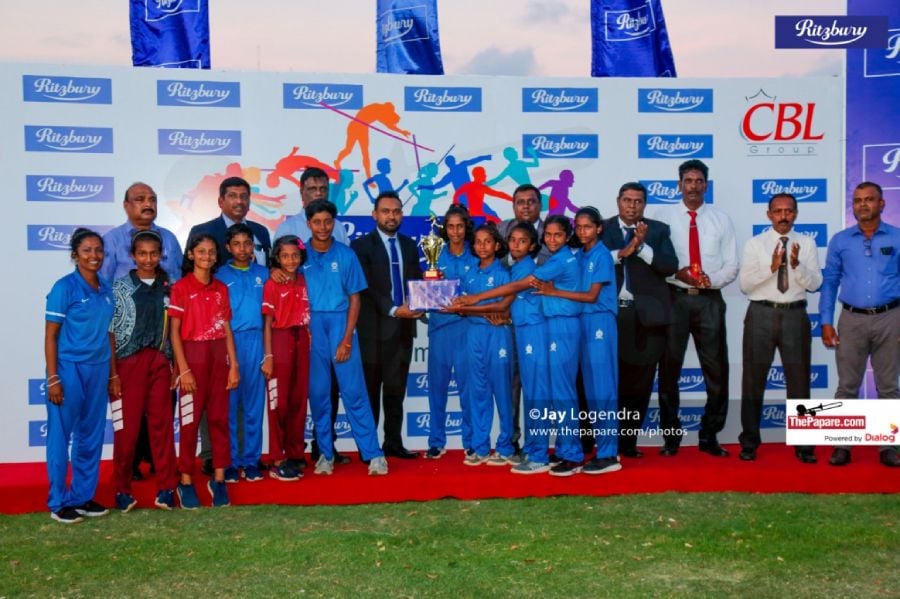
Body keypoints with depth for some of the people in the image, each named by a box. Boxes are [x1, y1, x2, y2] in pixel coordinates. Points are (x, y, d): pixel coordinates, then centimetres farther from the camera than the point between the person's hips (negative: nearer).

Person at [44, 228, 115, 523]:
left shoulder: (105, 288, 8)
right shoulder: (64, 287, -8)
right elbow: (50, 335, -8)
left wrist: (113, 373, 11)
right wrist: (53, 378, -13)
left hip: (98, 370, 6)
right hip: (69, 369, -6)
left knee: (92, 436, 12)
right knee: (61, 437, 4)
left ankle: (83, 496, 23)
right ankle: (58, 502, 14)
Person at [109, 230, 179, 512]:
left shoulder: (168, 287, 9)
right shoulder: (120, 287, 2)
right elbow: (110, 330, -1)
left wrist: (176, 365, 5)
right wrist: (112, 371, -6)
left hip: (160, 361, 2)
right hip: (129, 361, -2)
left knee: (162, 424, 3)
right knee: (127, 426, 0)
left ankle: (166, 487, 11)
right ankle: (122, 489, 13)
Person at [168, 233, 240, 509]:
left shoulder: (221, 289, 9)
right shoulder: (181, 288, -4)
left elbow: (227, 329, 10)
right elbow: (174, 332, -6)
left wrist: (234, 364, 3)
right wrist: (183, 369, -12)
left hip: (219, 357, 4)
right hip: (192, 356, -4)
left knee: (219, 418, 5)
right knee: (190, 421, 1)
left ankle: (219, 479, 13)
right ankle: (186, 482, 11)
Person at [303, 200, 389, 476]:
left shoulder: (346, 255, 3)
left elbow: (354, 299, 2)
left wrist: (347, 339, -6)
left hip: (341, 324, -1)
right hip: (310, 327, 1)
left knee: (354, 391, -3)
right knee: (318, 393, 6)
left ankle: (373, 453, 1)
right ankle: (325, 453, 17)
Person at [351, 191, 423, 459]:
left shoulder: (409, 245, 14)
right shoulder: (362, 245, -2)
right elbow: (366, 287, -10)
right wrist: (393, 310, -19)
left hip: (404, 326, 5)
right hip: (375, 327, -4)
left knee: (396, 388, 9)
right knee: (371, 389, 3)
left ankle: (393, 443, 16)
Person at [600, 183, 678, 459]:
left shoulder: (658, 230, 8)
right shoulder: (602, 229, 5)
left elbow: (670, 266, -4)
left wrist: (642, 246, -15)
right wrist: (622, 252, -17)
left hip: (646, 315, 1)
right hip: (610, 313, -1)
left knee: (640, 383, 7)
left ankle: (628, 441, 18)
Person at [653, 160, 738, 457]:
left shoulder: (721, 219, 9)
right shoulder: (663, 216, 2)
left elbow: (732, 266, 5)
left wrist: (711, 279, -14)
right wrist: (677, 273, -18)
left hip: (709, 300, 2)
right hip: (674, 298, -2)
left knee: (716, 369, 5)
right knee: (669, 368, 5)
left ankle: (709, 436, 18)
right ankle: (671, 435, 18)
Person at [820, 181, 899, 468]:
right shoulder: (840, 241, 6)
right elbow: (829, 283, 7)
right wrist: (826, 322, 0)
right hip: (852, 320, 1)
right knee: (847, 386, 4)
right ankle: (842, 445, 11)